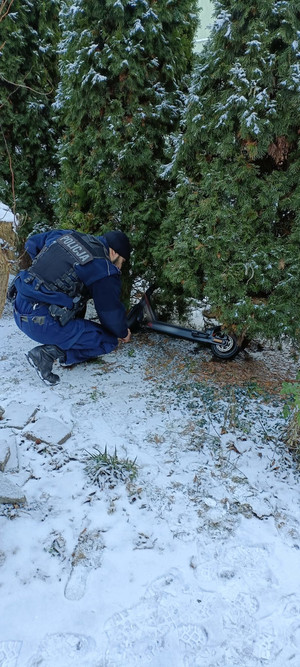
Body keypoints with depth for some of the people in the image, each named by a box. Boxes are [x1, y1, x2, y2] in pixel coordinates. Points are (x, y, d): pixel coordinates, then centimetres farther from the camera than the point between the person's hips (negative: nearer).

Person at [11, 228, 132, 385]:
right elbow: (112, 312, 1)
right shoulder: (105, 272, -7)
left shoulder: (68, 235, 12)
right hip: (41, 322, -8)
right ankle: (48, 353, -5)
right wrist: (123, 333, 22)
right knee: (108, 341, 1)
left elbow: (31, 243, 23)